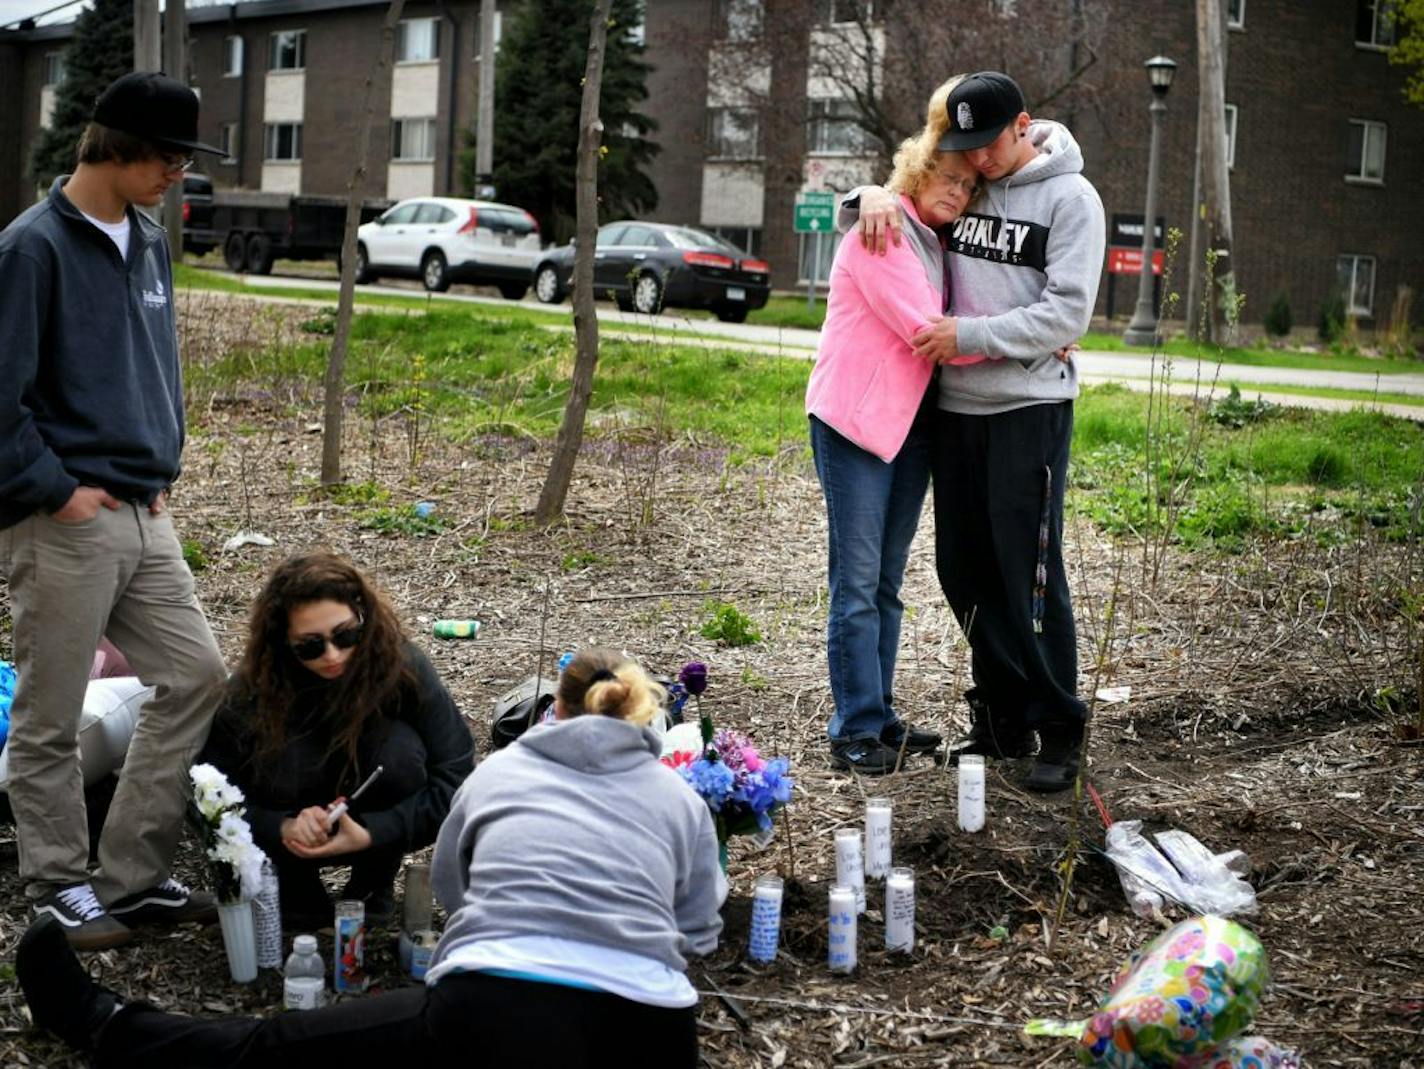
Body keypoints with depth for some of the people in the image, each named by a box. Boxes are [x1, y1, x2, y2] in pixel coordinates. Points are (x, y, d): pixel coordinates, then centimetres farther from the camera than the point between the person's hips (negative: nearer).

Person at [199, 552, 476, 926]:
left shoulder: (403, 666, -23)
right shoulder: (254, 686, -22)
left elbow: (455, 777, -21)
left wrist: (371, 833, -31)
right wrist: (282, 828, -37)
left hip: (378, 830, 0)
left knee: (399, 750, -30)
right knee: (286, 754, -31)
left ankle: (375, 883, -4)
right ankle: (295, 884, -3)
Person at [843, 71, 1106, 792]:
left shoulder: (1070, 198, -6)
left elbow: (1066, 314, -12)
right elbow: (908, 186, 24)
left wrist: (968, 334, -16)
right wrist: (876, 195, -1)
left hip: (1030, 408, -6)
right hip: (957, 407, 6)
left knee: (1029, 573, -7)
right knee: (965, 571, 9)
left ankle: (1059, 731, 4)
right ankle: (1001, 719, 21)